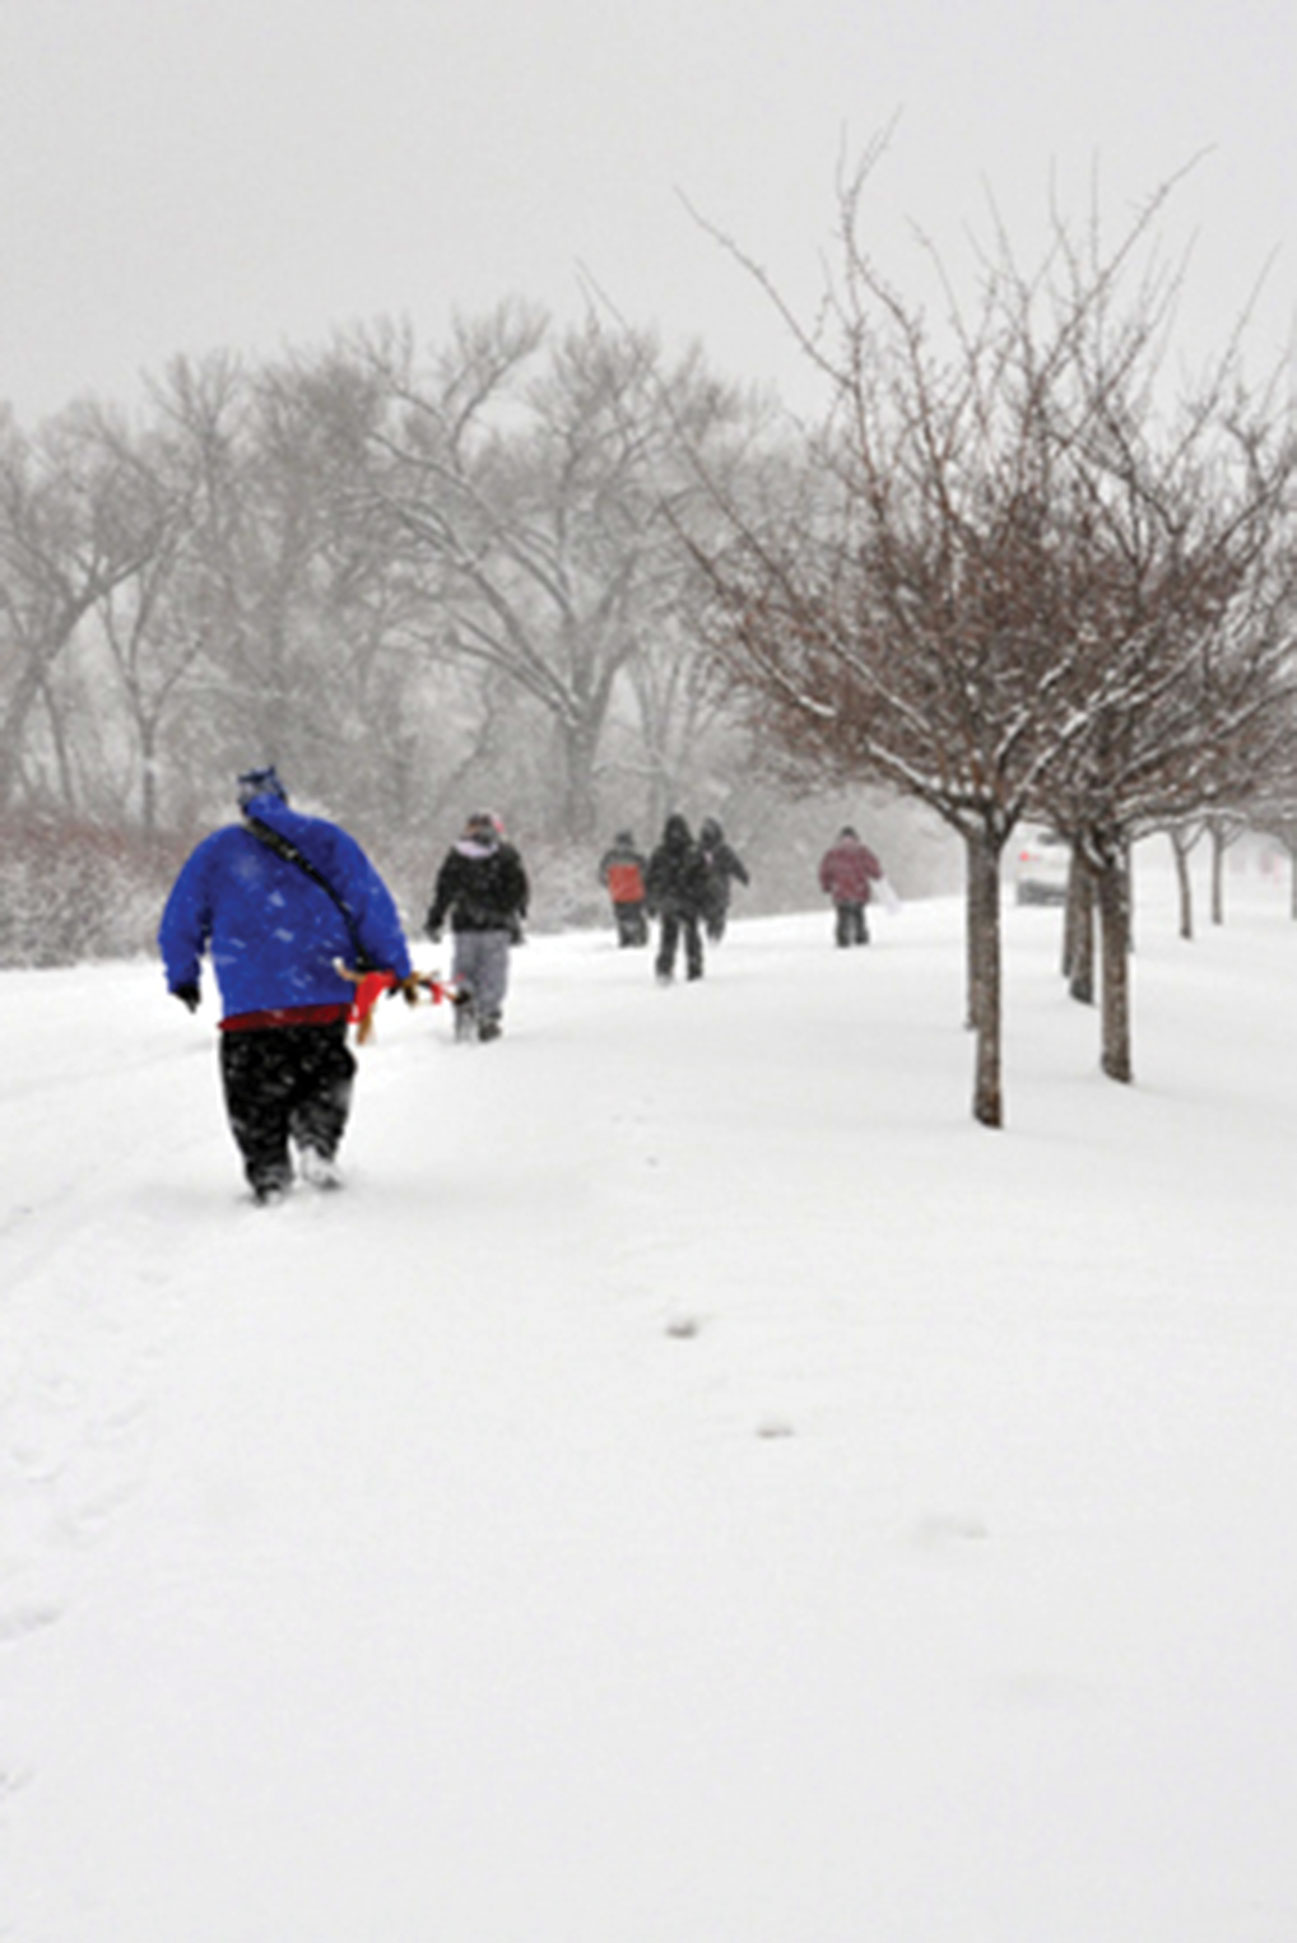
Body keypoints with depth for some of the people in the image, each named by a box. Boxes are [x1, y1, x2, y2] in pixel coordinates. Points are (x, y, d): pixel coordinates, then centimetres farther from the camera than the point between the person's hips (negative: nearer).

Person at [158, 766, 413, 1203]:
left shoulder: (214, 850, 10)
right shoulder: (325, 838, 7)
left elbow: (180, 922, 13)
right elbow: (370, 904, 1)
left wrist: (183, 979, 25)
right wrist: (394, 966, 4)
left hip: (248, 1004, 0)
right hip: (325, 996, 0)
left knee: (255, 1089, 9)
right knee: (325, 1071, 18)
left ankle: (268, 1172, 1)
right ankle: (317, 1139, -2)